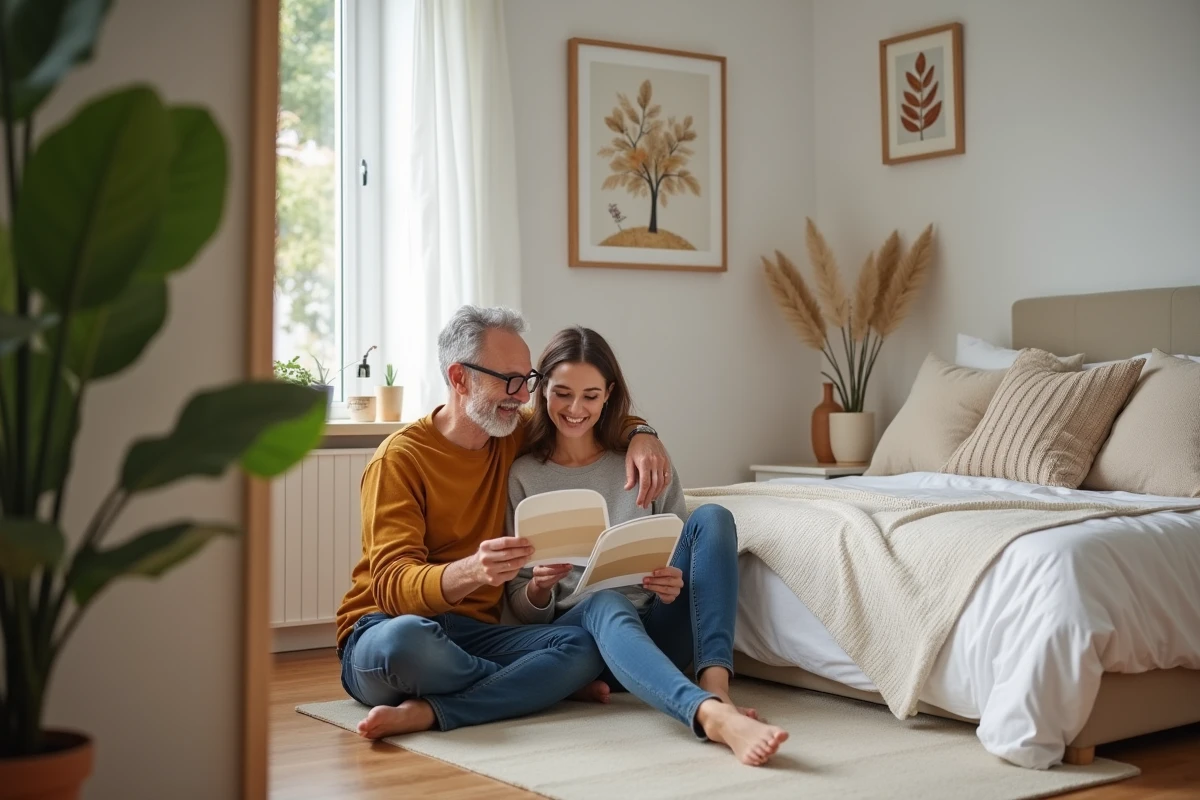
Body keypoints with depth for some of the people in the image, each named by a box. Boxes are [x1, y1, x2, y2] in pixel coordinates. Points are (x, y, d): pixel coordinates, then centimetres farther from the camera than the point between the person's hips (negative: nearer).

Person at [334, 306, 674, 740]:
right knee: (404, 639, -41)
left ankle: (424, 713, -28)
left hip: (477, 633, 5)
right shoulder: (400, 459, -8)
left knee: (583, 646, -24)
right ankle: (550, 682, -16)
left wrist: (640, 434, 2)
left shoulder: (514, 435, 11)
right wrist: (470, 572, -40)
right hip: (387, 628, -4)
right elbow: (393, 585, -18)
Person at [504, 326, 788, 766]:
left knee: (711, 517, -19)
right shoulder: (523, 476, 6)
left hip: (658, 631, 3)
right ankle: (714, 716, -63)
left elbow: (685, 552, 11)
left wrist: (676, 585, -13)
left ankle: (715, 684, -36)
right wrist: (540, 587, -17)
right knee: (606, 602, -37)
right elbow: (521, 609, 7)